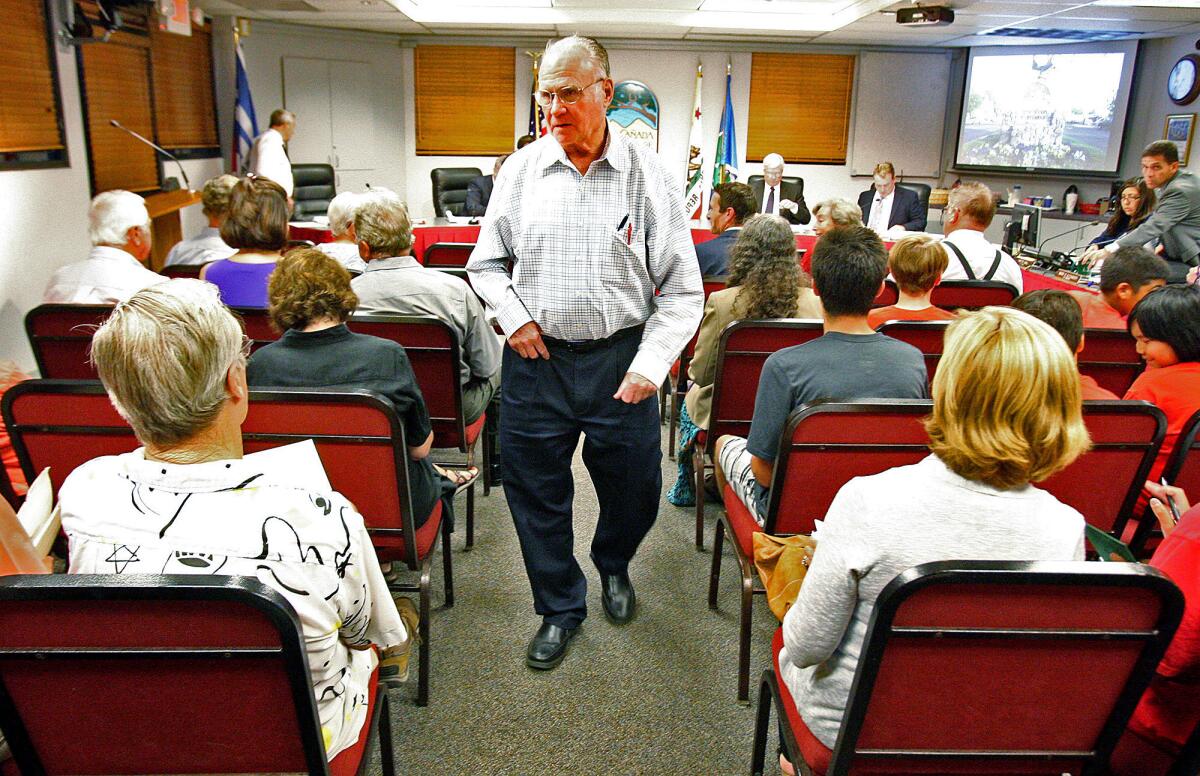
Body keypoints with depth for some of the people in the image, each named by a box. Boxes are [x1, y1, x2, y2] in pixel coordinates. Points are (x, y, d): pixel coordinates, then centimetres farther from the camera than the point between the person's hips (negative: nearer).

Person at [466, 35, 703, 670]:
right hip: (535, 357, 2)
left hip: (619, 358, -1)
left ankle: (613, 566, 48)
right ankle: (560, 606, 34)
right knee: (534, 491, 10)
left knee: (634, 487, 12)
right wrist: (513, 315, -5)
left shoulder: (647, 175, -4)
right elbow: (486, 261, 13)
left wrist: (650, 365, -14)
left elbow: (683, 291, -3)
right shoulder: (522, 169, 2)